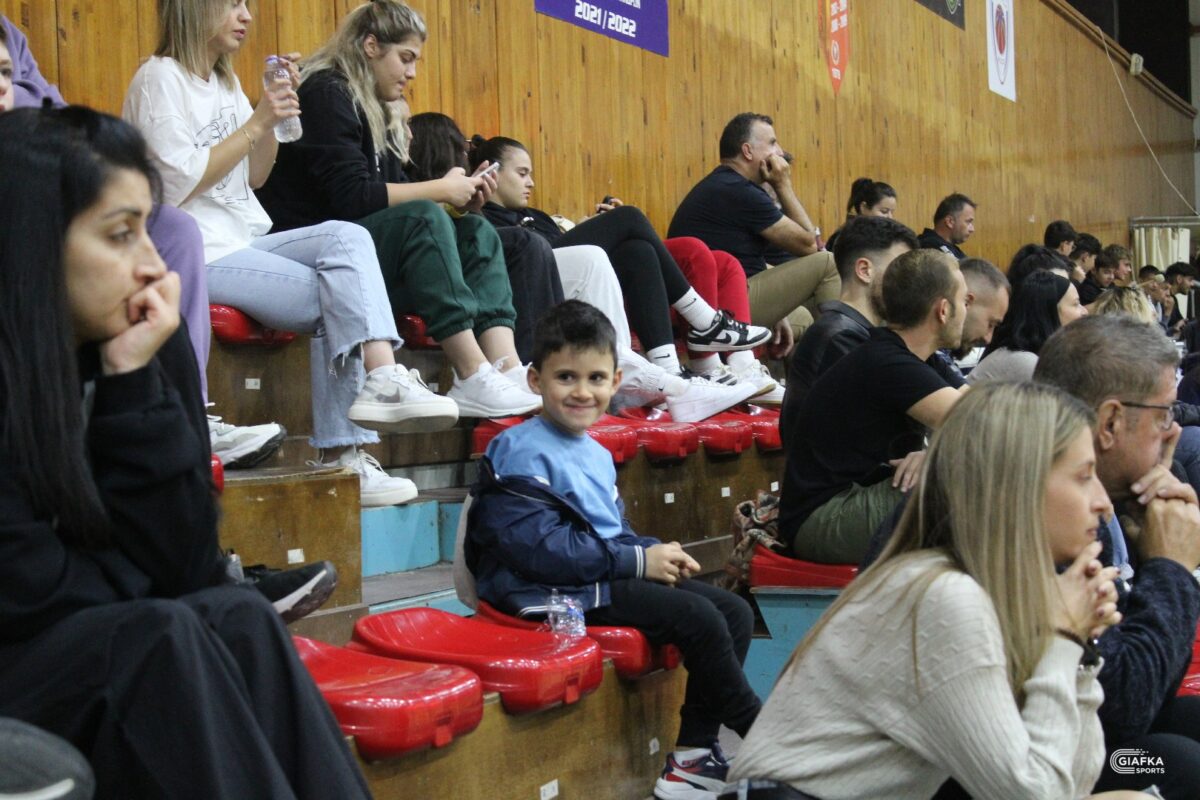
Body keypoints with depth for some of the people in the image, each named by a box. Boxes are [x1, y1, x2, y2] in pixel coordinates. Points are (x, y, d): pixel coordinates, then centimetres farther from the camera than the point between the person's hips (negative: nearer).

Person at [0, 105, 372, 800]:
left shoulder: (151, 350, -2)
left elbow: (181, 570, -8)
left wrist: (134, 383, -15)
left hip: (111, 653, 5)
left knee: (238, 622, -22)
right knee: (159, 638, -29)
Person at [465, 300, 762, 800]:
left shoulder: (595, 454, 17)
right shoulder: (524, 455, -13)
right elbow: (540, 548, -22)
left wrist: (659, 553, 1)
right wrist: (639, 560, -18)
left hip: (607, 576, 10)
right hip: (559, 594, -10)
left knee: (735, 612, 1)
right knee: (699, 619, -20)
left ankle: (693, 756, -1)